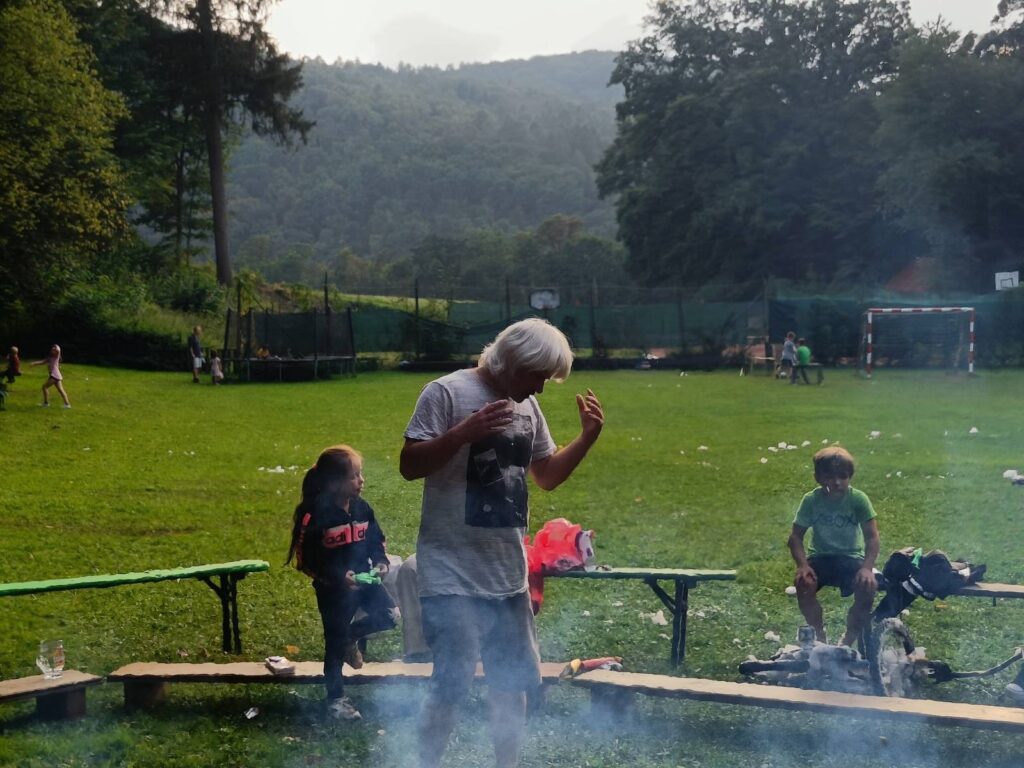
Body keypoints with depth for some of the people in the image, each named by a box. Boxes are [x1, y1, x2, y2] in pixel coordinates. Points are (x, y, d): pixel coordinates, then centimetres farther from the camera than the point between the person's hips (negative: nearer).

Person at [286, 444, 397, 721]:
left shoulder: (362, 509, -1)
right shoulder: (315, 515, -20)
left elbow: (376, 541, 12)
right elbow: (305, 559, -17)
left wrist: (380, 562, -8)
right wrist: (338, 577, -24)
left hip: (363, 581, 5)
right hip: (332, 589, -5)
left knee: (388, 616, -9)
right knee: (335, 643, 5)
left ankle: (350, 637, 20)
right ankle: (336, 698, 21)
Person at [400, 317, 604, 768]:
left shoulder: (527, 407, 10)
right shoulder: (447, 393, -12)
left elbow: (547, 476, 18)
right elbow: (409, 466, -16)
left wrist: (587, 438, 3)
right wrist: (464, 433, -30)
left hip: (508, 576, 7)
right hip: (453, 576, -7)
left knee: (514, 683, 15)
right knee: (450, 686, -7)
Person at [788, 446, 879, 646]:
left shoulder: (858, 499, -15)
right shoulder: (811, 500, -11)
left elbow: (872, 536, -18)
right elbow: (796, 536, -9)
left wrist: (867, 568, -33)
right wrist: (802, 564, -26)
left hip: (852, 558, -1)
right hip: (822, 557, 1)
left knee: (868, 586, -30)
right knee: (803, 583, -29)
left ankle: (849, 640, -6)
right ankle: (819, 636, -5)